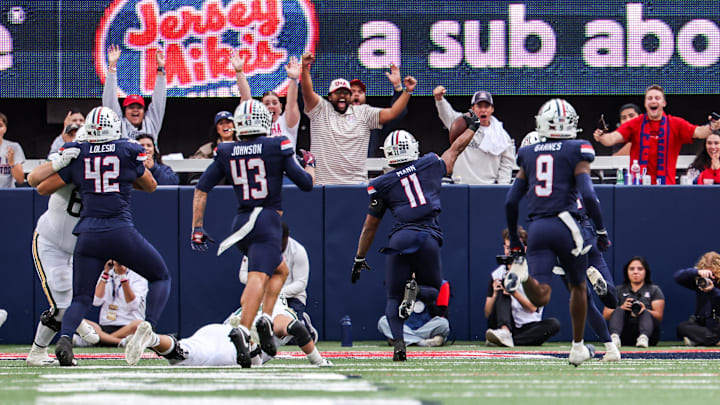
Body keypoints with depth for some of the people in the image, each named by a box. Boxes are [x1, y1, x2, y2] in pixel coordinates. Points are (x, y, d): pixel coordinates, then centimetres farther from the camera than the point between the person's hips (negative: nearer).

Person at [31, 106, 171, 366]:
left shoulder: (76, 155, 6)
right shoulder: (128, 152, 3)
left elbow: (43, 188, 12)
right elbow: (151, 186, 19)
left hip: (88, 235, 2)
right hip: (121, 232, -2)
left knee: (81, 298, 9)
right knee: (161, 277, 17)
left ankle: (65, 336, -20)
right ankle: (149, 329, -4)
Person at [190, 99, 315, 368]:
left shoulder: (226, 152, 9)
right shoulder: (277, 147, -1)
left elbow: (202, 189, 5)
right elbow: (306, 184, 5)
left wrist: (197, 228, 9)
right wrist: (310, 165, 27)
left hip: (241, 222, 5)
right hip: (267, 221, -5)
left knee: (280, 269, 25)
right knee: (257, 278, -17)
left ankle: (266, 319, 7)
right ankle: (244, 331, -37)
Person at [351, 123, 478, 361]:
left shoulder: (383, 185, 9)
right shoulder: (432, 165, 12)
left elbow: (370, 227, 14)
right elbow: (455, 149, 32)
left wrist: (359, 258, 25)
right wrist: (472, 127, 51)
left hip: (400, 239, -1)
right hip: (429, 239, 1)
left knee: (393, 297, 10)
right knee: (434, 288, 20)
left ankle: (398, 343, -14)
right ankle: (415, 292, -18)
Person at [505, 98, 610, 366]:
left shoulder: (529, 155, 14)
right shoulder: (576, 152, 1)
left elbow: (511, 201, 13)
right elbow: (588, 195, -11)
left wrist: (515, 242, 22)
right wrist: (601, 230, -1)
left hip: (537, 229, 2)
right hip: (566, 224, -2)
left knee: (541, 297, -7)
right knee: (578, 286, 21)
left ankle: (522, 272, -37)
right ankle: (577, 346, 28)